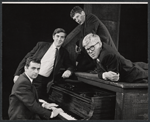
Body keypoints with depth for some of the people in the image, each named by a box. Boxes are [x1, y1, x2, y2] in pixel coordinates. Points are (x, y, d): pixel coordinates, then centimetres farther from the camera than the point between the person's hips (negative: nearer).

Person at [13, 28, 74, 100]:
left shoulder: (64, 53, 10)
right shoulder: (41, 45, 7)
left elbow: (70, 66, 15)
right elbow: (26, 58, 7)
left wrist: (69, 71, -11)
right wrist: (17, 74, 0)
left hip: (43, 83, 0)